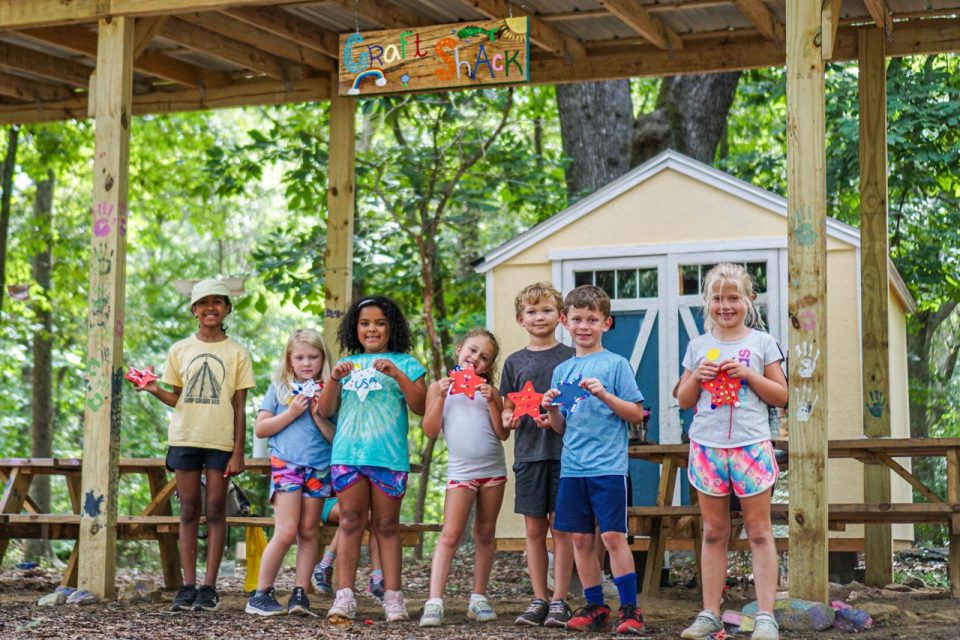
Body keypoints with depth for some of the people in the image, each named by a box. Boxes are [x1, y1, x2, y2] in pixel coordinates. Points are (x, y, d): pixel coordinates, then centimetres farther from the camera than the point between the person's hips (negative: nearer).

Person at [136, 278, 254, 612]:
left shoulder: (236, 353, 4)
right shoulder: (180, 350, 10)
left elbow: (239, 407, 2)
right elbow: (177, 399, 12)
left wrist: (238, 452, -3)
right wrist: (155, 391, -9)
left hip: (221, 441, -2)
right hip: (184, 438, 2)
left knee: (215, 511, -1)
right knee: (189, 511, 3)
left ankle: (209, 586, 1)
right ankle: (188, 586, 6)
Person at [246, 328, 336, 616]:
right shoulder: (279, 388, 8)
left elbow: (336, 437, 4)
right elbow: (260, 429, 3)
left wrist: (318, 416, -11)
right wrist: (292, 413, -6)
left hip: (319, 468, 2)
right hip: (286, 464, -2)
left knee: (308, 533, 4)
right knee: (286, 532, -10)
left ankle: (300, 593, 8)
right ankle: (261, 595, -2)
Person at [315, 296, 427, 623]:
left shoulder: (404, 363, 9)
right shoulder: (346, 364, 18)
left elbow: (420, 406, -1)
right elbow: (325, 410, 12)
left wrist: (397, 374, -12)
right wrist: (333, 379, -4)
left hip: (389, 455, -2)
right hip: (348, 454, 2)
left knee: (386, 525, 2)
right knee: (351, 522, -2)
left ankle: (392, 596, 4)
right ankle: (344, 596, -4)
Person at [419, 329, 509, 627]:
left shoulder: (488, 390, 8)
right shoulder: (440, 387, 5)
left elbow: (503, 434, 3)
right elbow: (430, 430, -3)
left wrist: (492, 402, -8)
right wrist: (441, 396, -11)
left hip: (493, 469, 3)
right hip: (461, 470, -3)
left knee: (485, 536, 10)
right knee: (450, 536, -10)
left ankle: (478, 597, 20)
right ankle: (435, 601, -15)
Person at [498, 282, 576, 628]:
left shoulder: (571, 357, 3)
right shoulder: (515, 362, 11)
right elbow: (508, 409, 14)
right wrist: (509, 419, -8)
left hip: (563, 452, -3)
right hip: (528, 453, 3)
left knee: (561, 527, 0)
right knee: (534, 528, 6)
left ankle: (559, 600, 5)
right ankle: (538, 599, 13)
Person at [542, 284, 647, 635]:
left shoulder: (616, 364, -1)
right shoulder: (562, 370, 13)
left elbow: (637, 414, -4)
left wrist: (604, 395, -16)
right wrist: (551, 409, -4)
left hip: (607, 465, -5)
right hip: (572, 467, 5)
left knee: (613, 536, -8)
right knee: (580, 538, 7)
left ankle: (630, 609, -1)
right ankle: (595, 608, 17)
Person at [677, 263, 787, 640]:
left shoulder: (762, 343, 4)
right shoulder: (699, 346, 9)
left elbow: (781, 396, 2)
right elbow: (684, 400, 13)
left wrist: (748, 374, -11)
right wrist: (696, 377, -6)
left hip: (751, 446, -2)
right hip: (707, 447, 2)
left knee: (759, 533, -1)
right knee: (713, 533, 7)